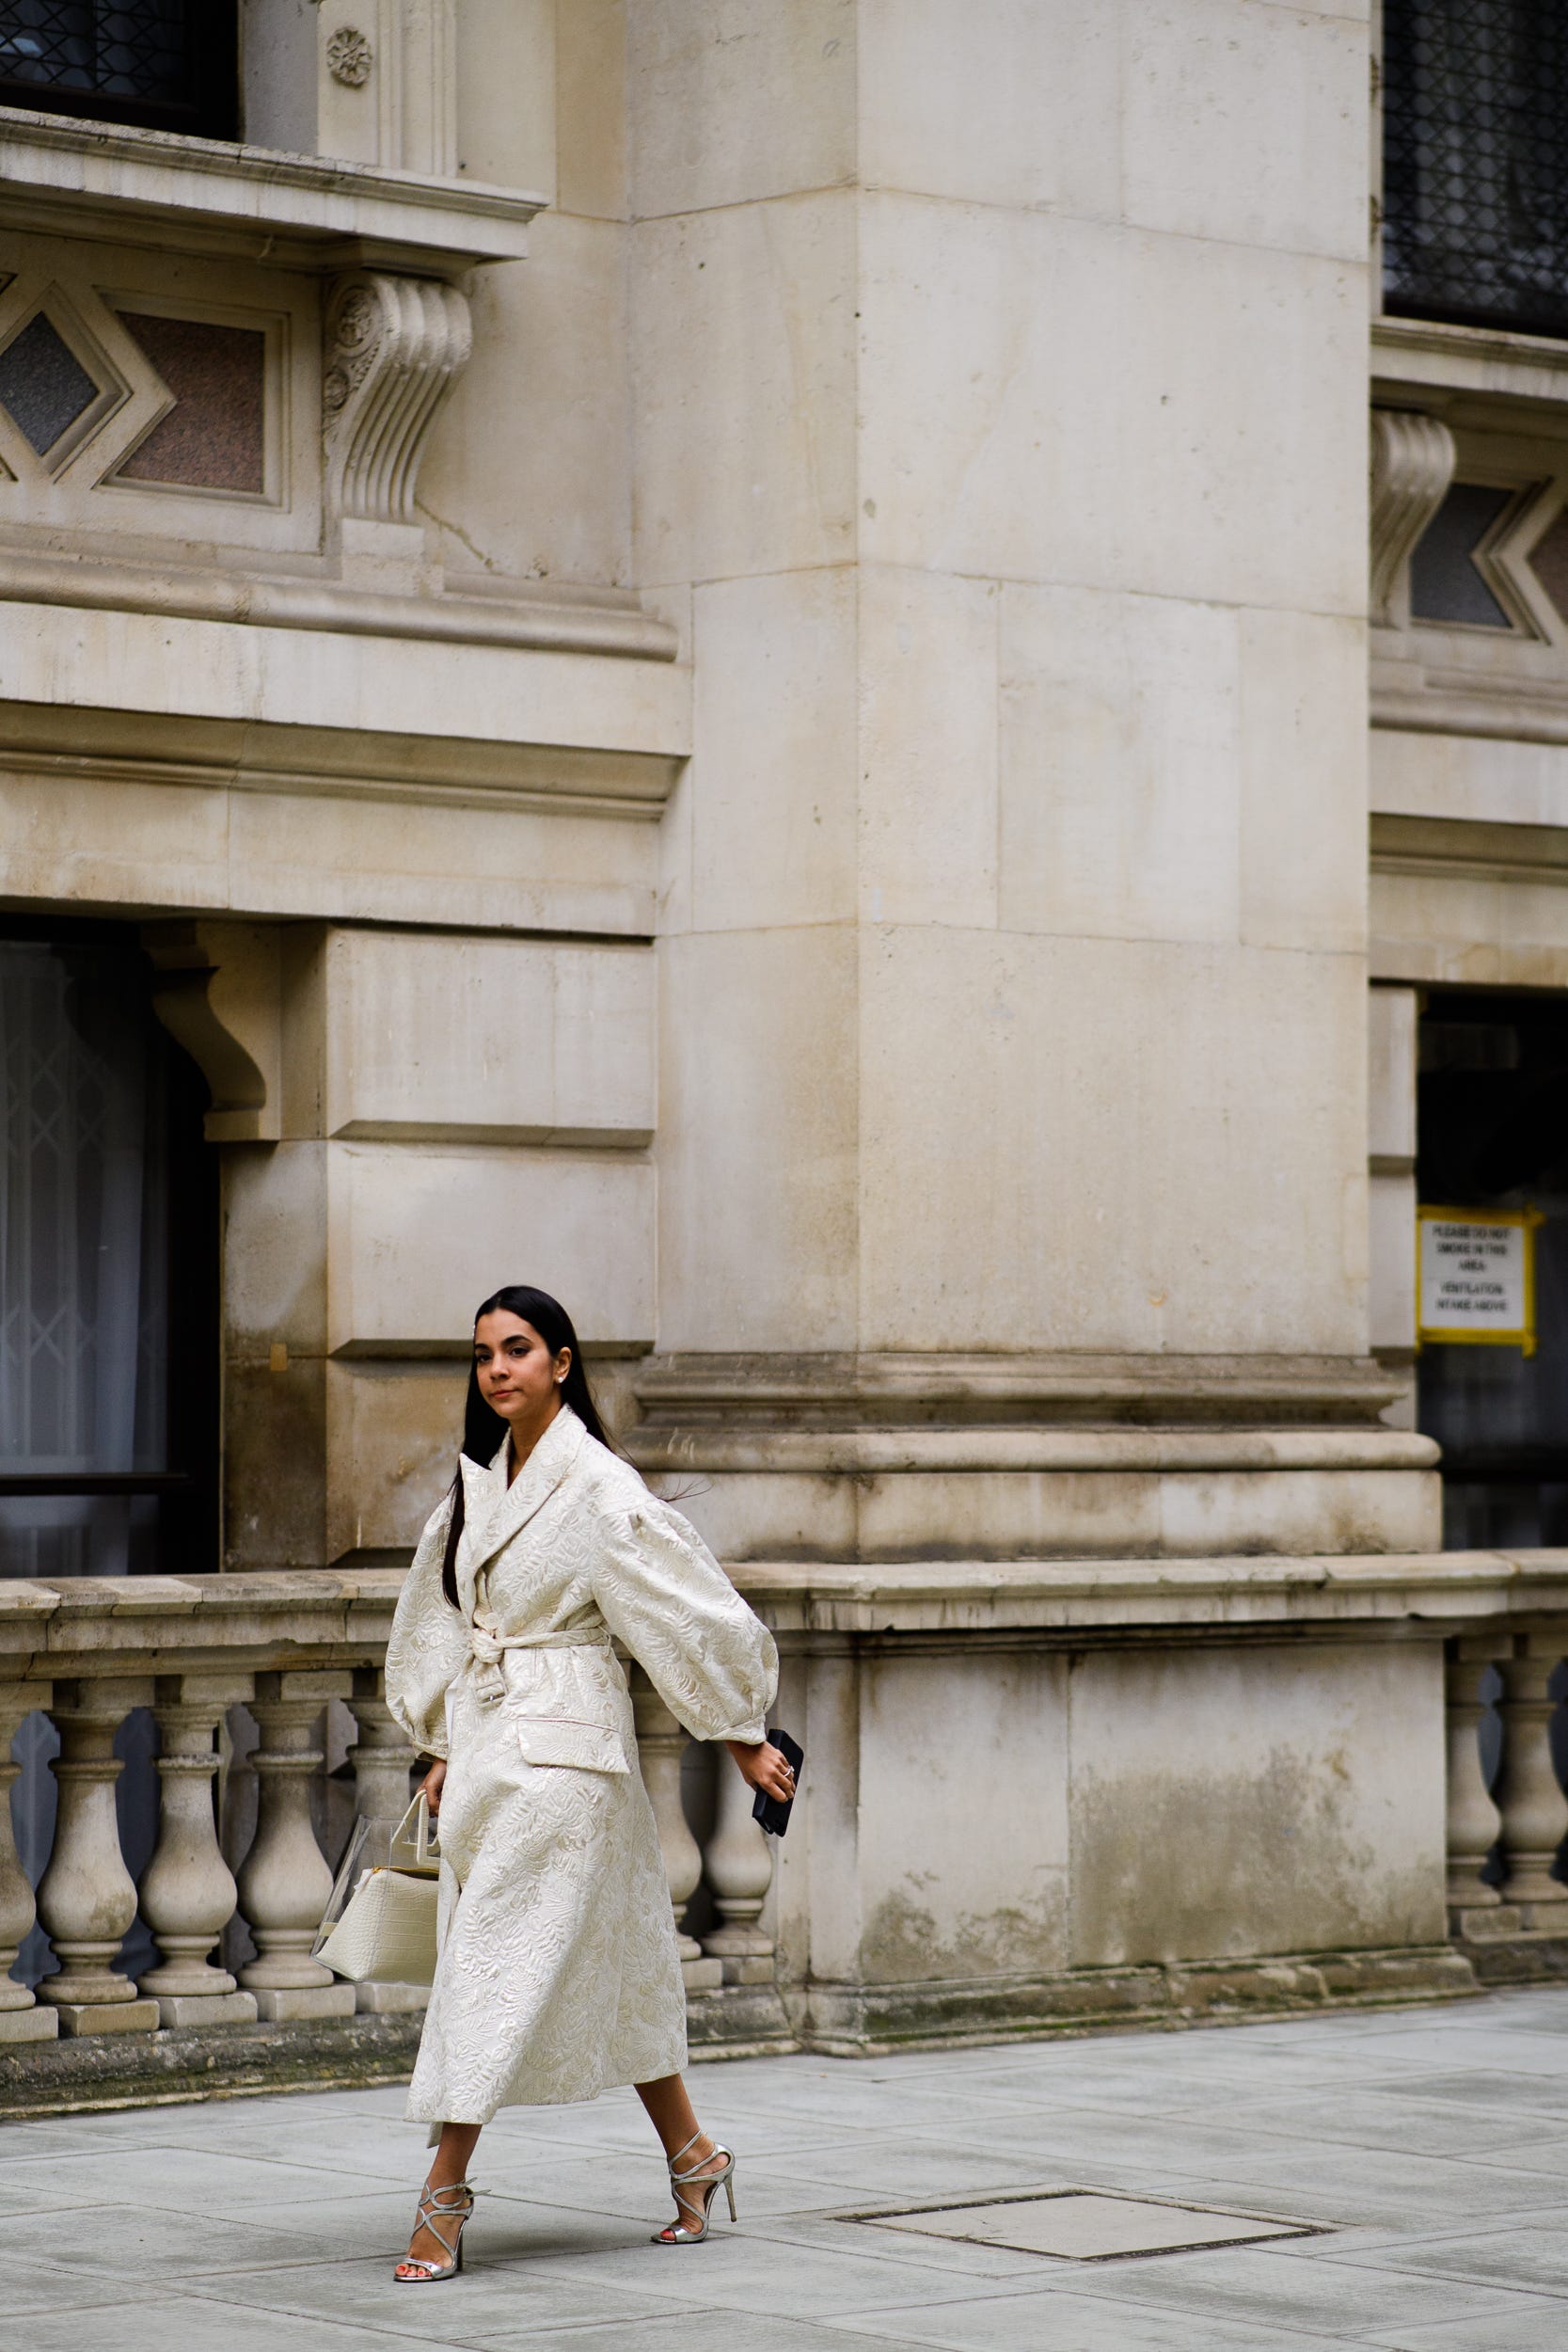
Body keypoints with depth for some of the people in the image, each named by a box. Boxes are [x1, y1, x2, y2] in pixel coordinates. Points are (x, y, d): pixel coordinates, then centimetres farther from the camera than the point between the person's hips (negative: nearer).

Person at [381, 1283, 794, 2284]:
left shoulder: (599, 1488, -12)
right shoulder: (481, 1483, 11)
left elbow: (689, 1605, -9)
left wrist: (744, 1736, -6)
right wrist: (446, 1748, 19)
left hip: (561, 1750, -7)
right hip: (488, 1746, 7)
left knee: (492, 1960, -11)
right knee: (612, 1960, 14)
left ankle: (444, 2202, -10)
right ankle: (694, 2159, 26)